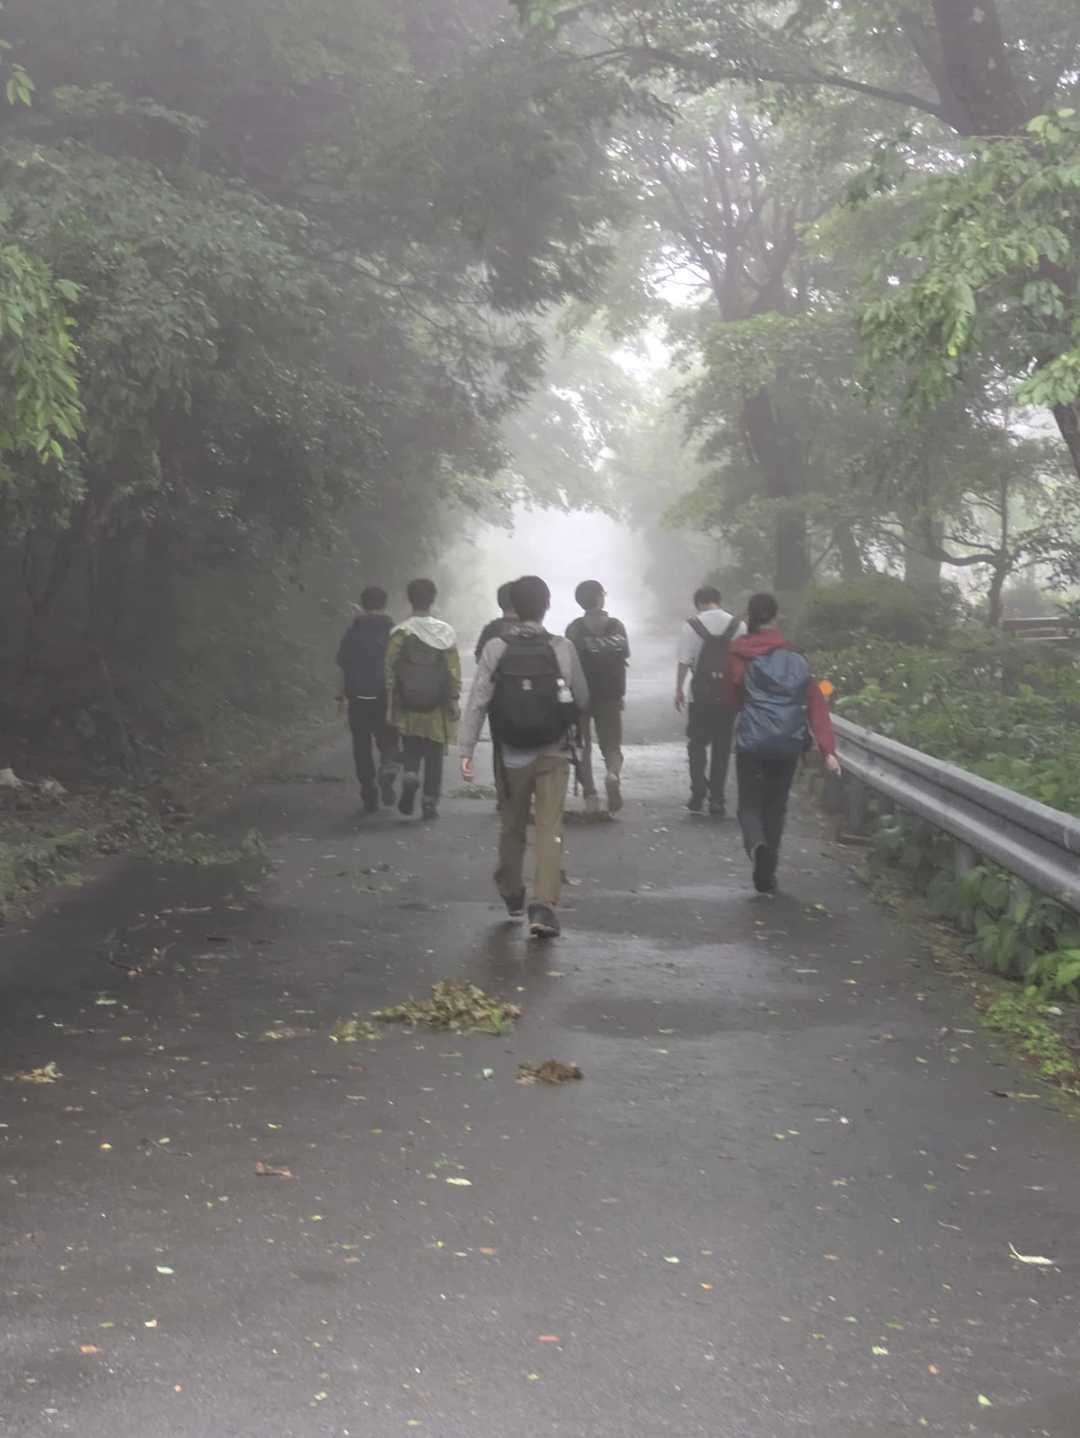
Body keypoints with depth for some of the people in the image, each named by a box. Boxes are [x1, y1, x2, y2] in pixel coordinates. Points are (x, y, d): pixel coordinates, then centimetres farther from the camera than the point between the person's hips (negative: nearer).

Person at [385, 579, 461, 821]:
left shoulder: (400, 633, -6)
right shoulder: (446, 632, -4)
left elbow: (390, 671, -5)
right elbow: (455, 671, -4)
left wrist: (390, 705, 2)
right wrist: (453, 701, 3)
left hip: (408, 709, 0)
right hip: (438, 709, 0)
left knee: (411, 750, 15)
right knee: (434, 756, 10)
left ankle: (410, 775, -13)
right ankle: (430, 802, 10)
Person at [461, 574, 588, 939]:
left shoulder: (496, 648, -7)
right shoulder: (562, 649, -6)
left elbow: (477, 701, -10)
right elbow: (582, 701, 1)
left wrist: (467, 751, -8)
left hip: (511, 754, 1)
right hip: (553, 752, -1)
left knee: (511, 827, 17)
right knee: (550, 828, -2)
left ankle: (512, 895, 34)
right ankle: (544, 905, -15)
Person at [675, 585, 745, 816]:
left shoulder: (692, 626, -6)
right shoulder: (738, 626, 0)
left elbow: (684, 662, -7)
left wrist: (679, 690, 4)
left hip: (701, 693, -2)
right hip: (729, 693, 2)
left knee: (697, 744, 11)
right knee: (722, 747, 10)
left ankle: (698, 795, 0)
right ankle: (717, 800, 11)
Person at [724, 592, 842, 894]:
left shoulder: (738, 655, -1)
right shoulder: (795, 658, 5)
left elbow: (733, 699, 9)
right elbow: (816, 704, -1)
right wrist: (827, 750, -3)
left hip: (751, 743, -2)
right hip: (789, 744, 2)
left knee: (750, 804, 7)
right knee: (775, 806, 16)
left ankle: (757, 845, -25)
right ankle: (766, 875, 18)